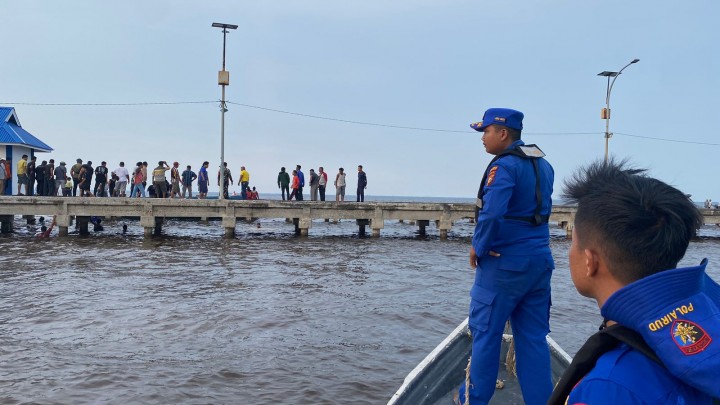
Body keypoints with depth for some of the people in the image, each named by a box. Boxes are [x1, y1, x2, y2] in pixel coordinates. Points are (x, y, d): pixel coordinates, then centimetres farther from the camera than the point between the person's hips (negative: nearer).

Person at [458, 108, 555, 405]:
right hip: (539, 260, 8)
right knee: (534, 337, 11)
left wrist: (479, 247, -13)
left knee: (485, 332, 6)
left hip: (504, 262, -7)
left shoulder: (504, 166, -16)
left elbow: (491, 214, -26)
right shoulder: (543, 164, 11)